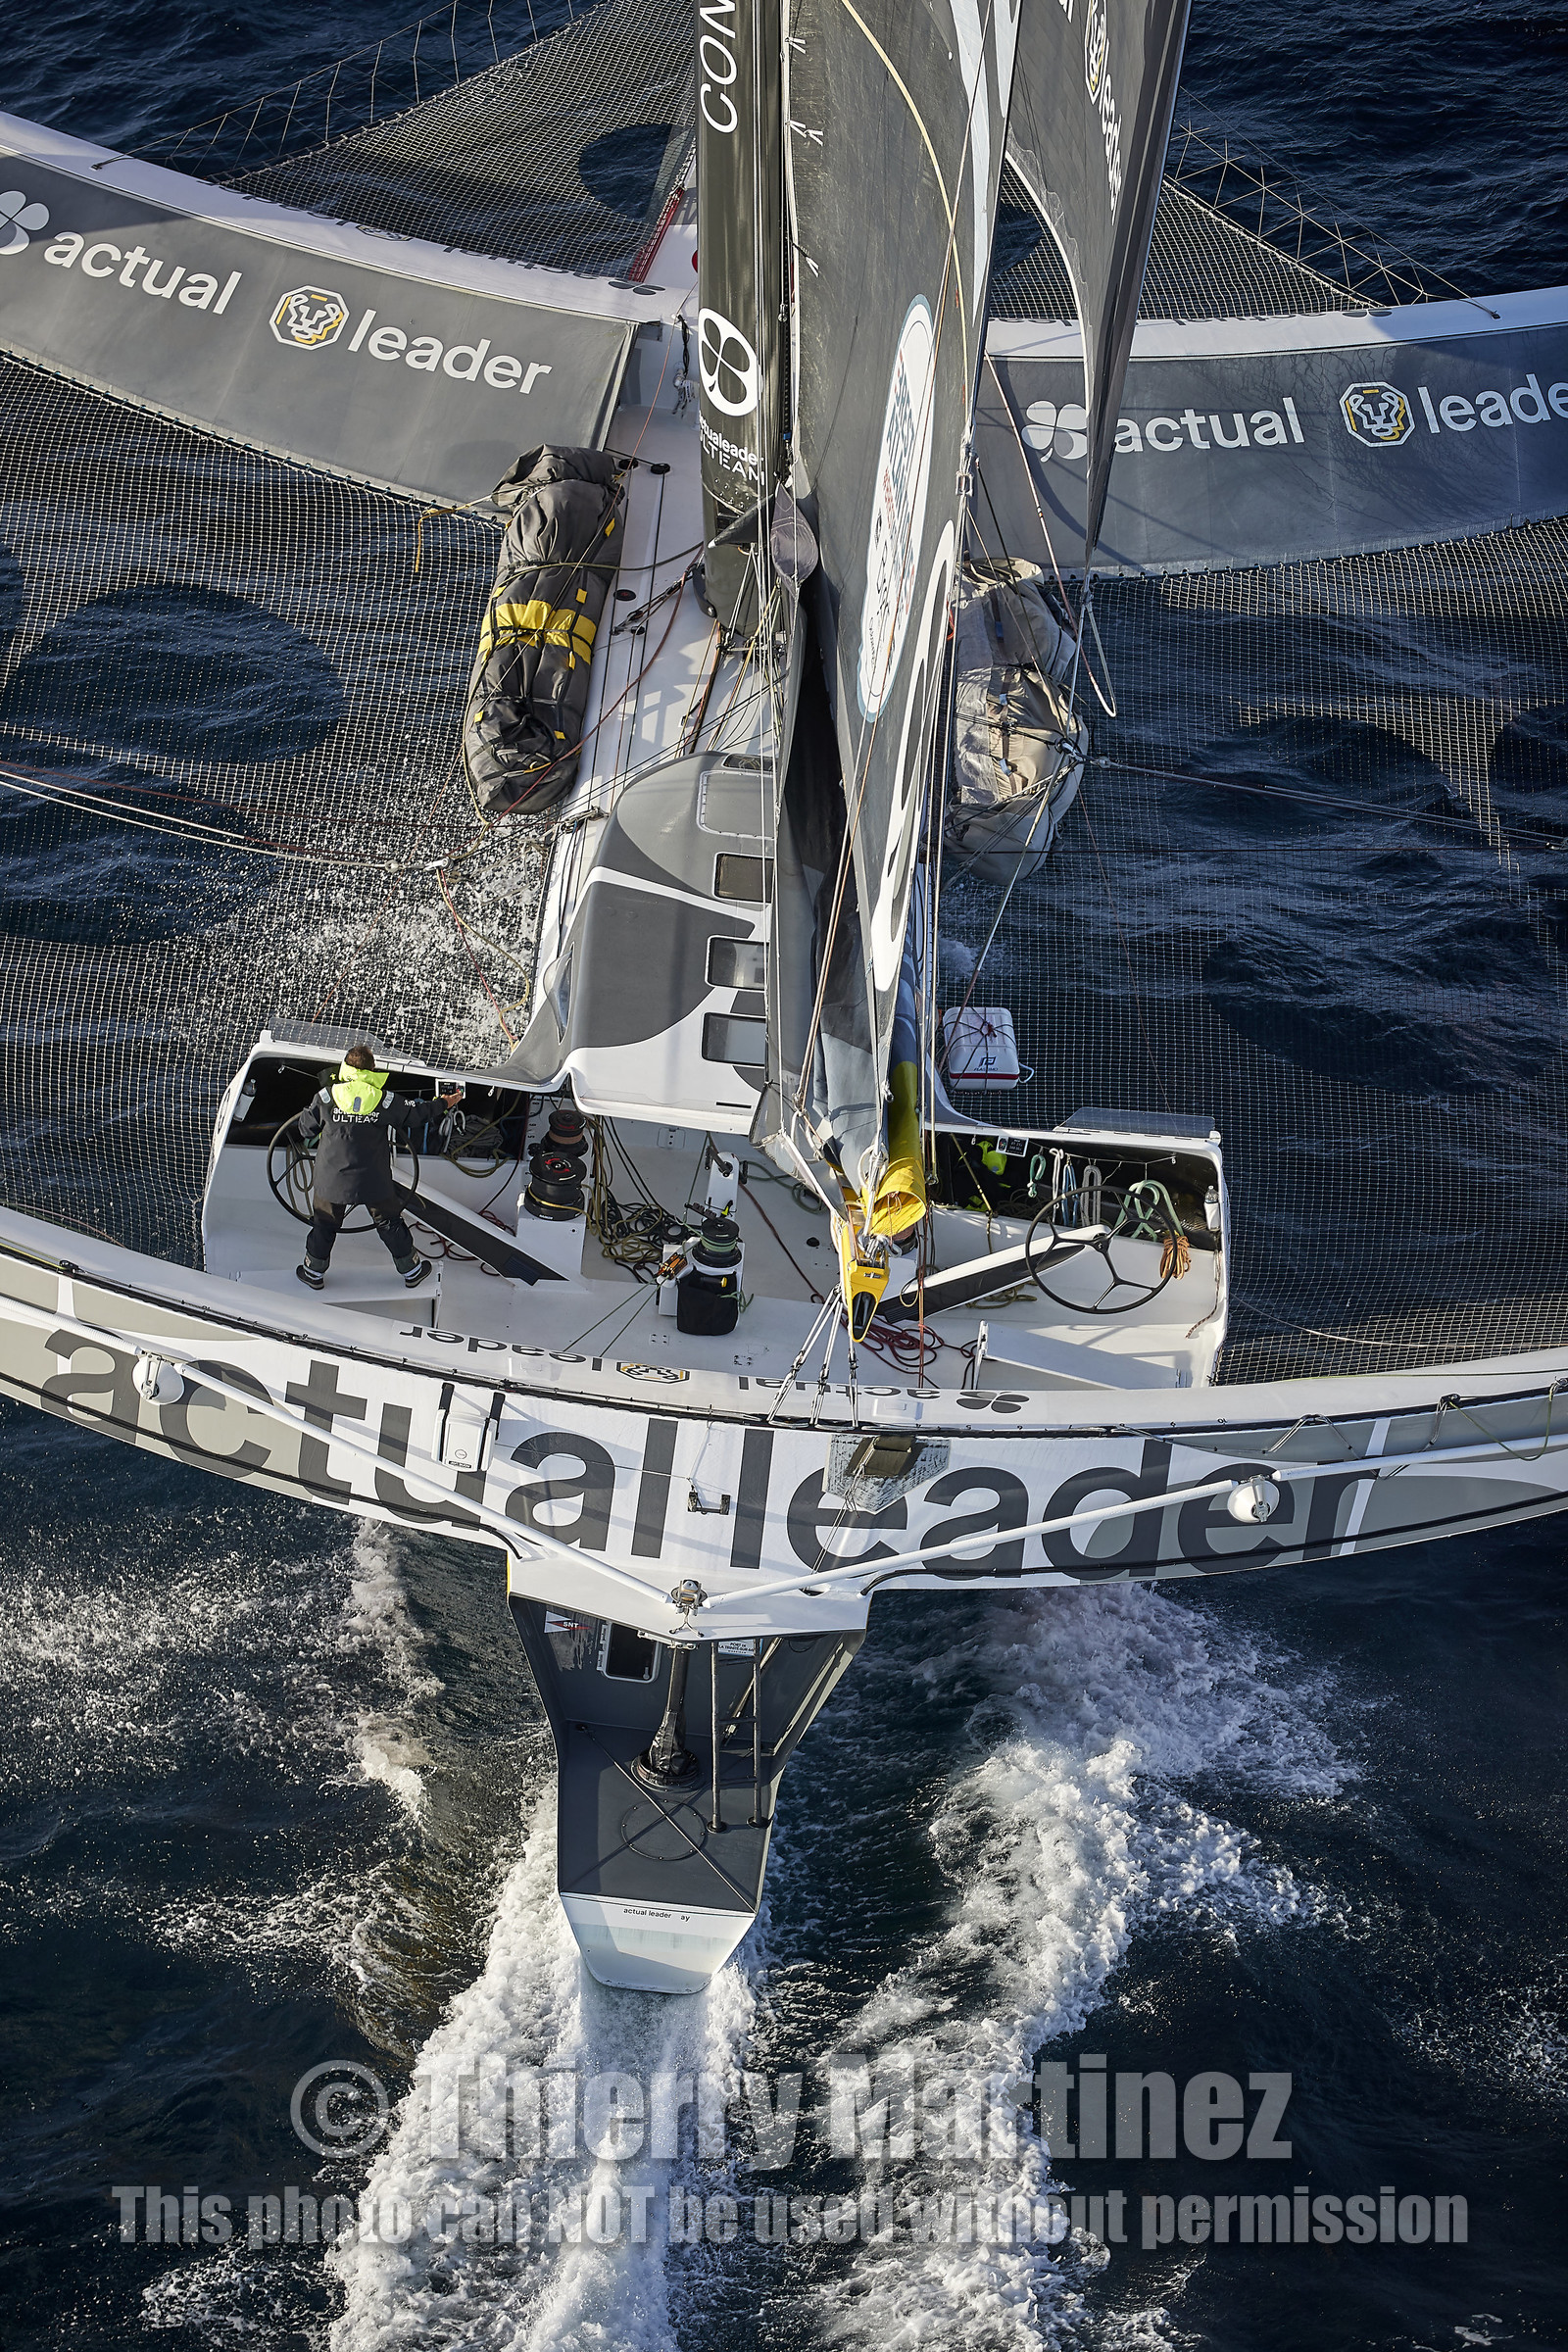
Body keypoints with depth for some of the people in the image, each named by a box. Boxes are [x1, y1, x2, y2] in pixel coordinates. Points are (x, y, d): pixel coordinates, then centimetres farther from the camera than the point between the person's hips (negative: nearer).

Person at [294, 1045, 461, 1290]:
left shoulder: (326, 1097, -10)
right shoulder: (385, 1100, -9)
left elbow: (306, 1128, 1)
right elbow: (416, 1112, 5)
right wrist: (443, 1104, 24)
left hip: (332, 1178, 0)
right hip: (374, 1180, 0)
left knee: (324, 1224, 19)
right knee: (390, 1224, 16)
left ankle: (314, 1272, 32)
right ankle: (411, 1271, 29)